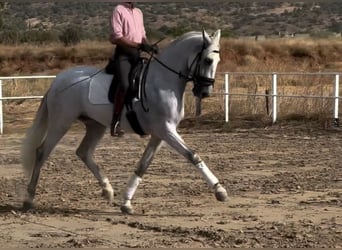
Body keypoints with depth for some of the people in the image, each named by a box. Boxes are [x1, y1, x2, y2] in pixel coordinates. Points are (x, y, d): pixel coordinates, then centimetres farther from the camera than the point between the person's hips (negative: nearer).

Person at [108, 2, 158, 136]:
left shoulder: (138, 12, 17)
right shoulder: (119, 10, -6)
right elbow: (117, 37, -14)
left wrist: (149, 46, -1)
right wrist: (139, 45, -21)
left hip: (137, 54, 8)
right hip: (123, 53, -8)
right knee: (124, 84, -26)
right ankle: (115, 123, -23)